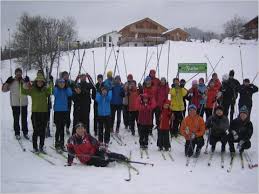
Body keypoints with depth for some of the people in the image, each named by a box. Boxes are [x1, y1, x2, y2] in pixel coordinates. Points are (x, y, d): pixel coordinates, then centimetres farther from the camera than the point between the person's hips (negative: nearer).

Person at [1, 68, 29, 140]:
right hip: (15, 104, -1)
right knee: (16, 119, 6)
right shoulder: (12, 82, 0)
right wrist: (7, 82, -11)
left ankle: (25, 132, 21)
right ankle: (17, 133, 17)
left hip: (24, 103, 1)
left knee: (24, 119, 10)